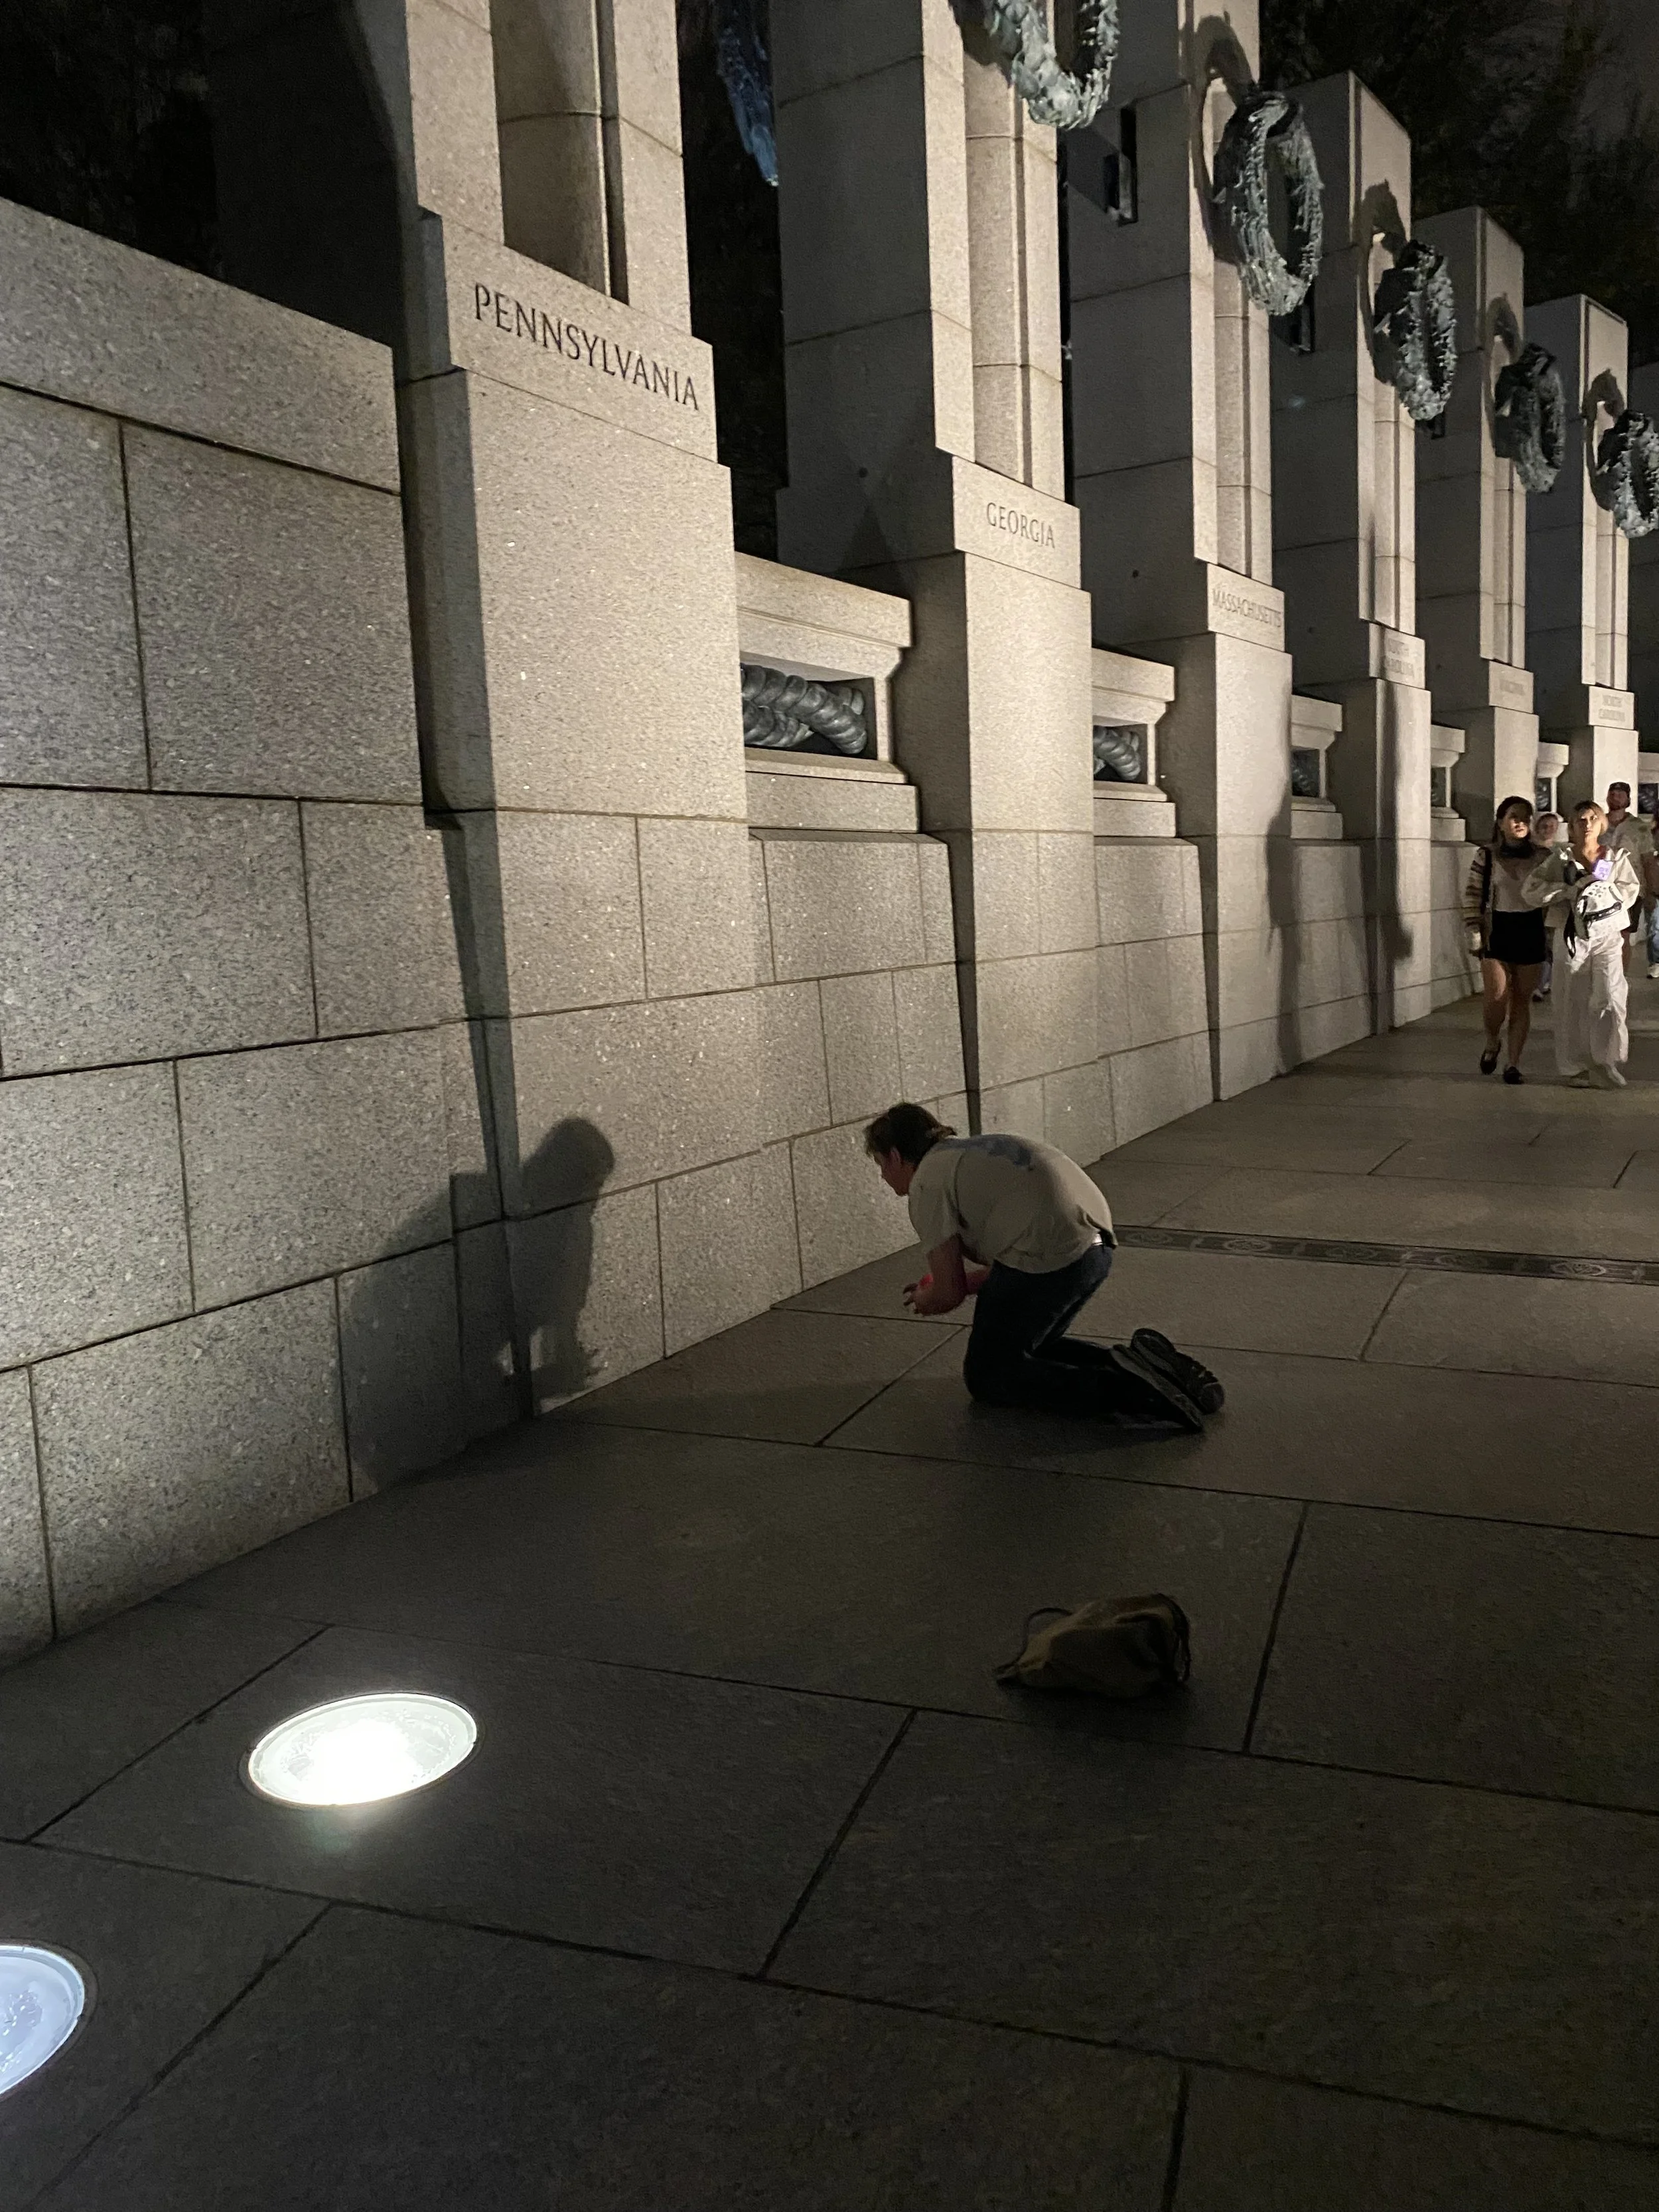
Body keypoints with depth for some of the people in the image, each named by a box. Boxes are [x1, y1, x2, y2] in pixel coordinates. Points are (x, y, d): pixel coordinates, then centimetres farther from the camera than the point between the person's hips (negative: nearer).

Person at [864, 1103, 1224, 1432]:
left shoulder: (926, 1183, 1)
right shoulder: (972, 1152, 28)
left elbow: (948, 1295, 0)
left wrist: (923, 1299, 21)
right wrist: (956, 1284, 30)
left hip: (1048, 1258, -9)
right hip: (1097, 1247, 9)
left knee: (987, 1377, 6)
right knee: (1022, 1348, 26)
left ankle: (1122, 1388, -12)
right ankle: (1142, 1365, 8)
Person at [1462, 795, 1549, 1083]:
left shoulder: (1541, 857, 6)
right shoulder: (1485, 856, 0)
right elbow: (1472, 896, 0)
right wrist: (1474, 933, -6)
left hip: (1531, 932, 2)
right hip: (1496, 930, -2)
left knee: (1522, 1000, 3)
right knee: (1496, 999, -10)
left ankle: (1514, 1063, 11)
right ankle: (1492, 1042, 21)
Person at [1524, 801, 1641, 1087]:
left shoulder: (1617, 857, 7)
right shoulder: (1559, 860, 3)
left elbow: (1630, 891, -1)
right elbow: (1532, 891, -6)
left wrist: (1597, 887, -13)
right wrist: (1572, 889, -14)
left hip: (1607, 936, 0)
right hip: (1574, 935, 0)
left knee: (1609, 999, -14)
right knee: (1574, 1004, 3)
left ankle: (1608, 1061, 0)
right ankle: (1576, 1068, 14)